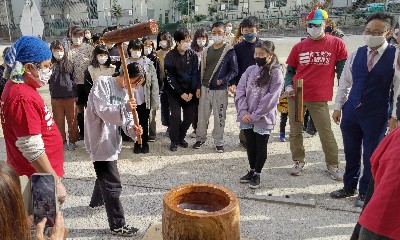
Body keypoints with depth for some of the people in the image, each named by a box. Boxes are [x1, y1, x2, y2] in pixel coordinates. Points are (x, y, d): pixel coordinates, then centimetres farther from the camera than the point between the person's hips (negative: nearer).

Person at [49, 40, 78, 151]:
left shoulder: (68, 63, 4)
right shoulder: (50, 65, 0)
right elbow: (48, 80, 1)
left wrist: (75, 94, 8)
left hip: (70, 96, 1)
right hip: (56, 97, 0)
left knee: (72, 120, 6)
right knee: (59, 121, 8)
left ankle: (72, 141, 18)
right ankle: (62, 142, 19)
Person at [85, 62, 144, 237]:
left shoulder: (124, 92, 9)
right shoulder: (102, 83, -14)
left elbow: (124, 118, 4)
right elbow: (102, 111, -25)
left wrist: (133, 129, -18)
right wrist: (124, 108, -39)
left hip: (111, 140, 9)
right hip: (100, 141, -9)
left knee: (105, 174, 29)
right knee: (113, 184, -6)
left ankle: (96, 201, 54)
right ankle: (117, 225, 4)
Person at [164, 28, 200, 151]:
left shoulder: (192, 55, 1)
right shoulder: (170, 56, -8)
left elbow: (195, 74, 0)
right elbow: (170, 78, -9)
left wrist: (191, 92, -9)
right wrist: (181, 93, -12)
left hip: (189, 91, 3)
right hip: (174, 91, -3)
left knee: (189, 116, 2)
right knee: (176, 115, -11)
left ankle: (181, 137, 23)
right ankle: (174, 141, 7)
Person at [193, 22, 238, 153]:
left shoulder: (229, 51, -6)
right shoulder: (207, 51, 9)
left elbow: (234, 71, -5)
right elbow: (201, 69, 13)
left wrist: (223, 80, -19)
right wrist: (198, 87, 8)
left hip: (220, 90, -4)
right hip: (205, 88, 4)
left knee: (219, 117, 4)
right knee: (202, 115, 11)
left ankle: (219, 142, 17)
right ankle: (200, 138, 27)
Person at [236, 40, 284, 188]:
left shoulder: (276, 72, -8)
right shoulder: (250, 70, 5)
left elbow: (271, 98, -15)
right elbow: (240, 91, 2)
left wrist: (254, 115, -16)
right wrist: (243, 112, -10)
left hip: (263, 118, -4)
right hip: (246, 118, 4)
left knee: (261, 147, 8)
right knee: (250, 145, 16)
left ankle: (257, 174, 24)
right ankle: (252, 171, 33)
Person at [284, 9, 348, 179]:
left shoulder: (336, 44, 0)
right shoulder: (299, 47, 6)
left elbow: (342, 70, 3)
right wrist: (288, 86, -5)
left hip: (319, 98, -2)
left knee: (326, 132, 3)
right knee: (295, 131, 9)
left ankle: (332, 165, 22)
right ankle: (298, 162, 27)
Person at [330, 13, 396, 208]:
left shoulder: (395, 56, -7)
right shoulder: (356, 55, 3)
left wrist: (394, 115, -7)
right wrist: (338, 106, 7)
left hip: (376, 115, -3)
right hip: (351, 111, 4)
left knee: (371, 155, 8)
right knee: (351, 153, 16)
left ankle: (365, 192, 28)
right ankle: (349, 186, 35)